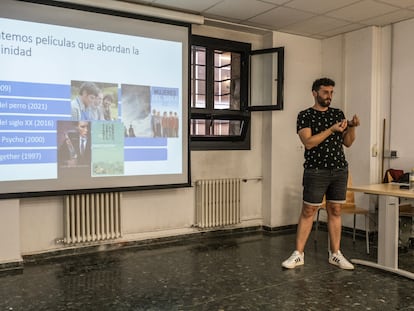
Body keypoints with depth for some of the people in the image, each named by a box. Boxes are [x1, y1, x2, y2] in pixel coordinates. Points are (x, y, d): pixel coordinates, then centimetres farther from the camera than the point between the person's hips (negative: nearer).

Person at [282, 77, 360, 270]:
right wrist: (331, 129, -19)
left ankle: (335, 254, 19)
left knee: (335, 211, 9)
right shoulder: (305, 115, -2)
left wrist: (352, 127, -7)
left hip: (340, 170, 5)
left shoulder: (338, 113, 12)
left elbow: (347, 142, 11)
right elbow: (308, 142, -14)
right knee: (308, 211, 0)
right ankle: (298, 254, 8)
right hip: (316, 171, -4)